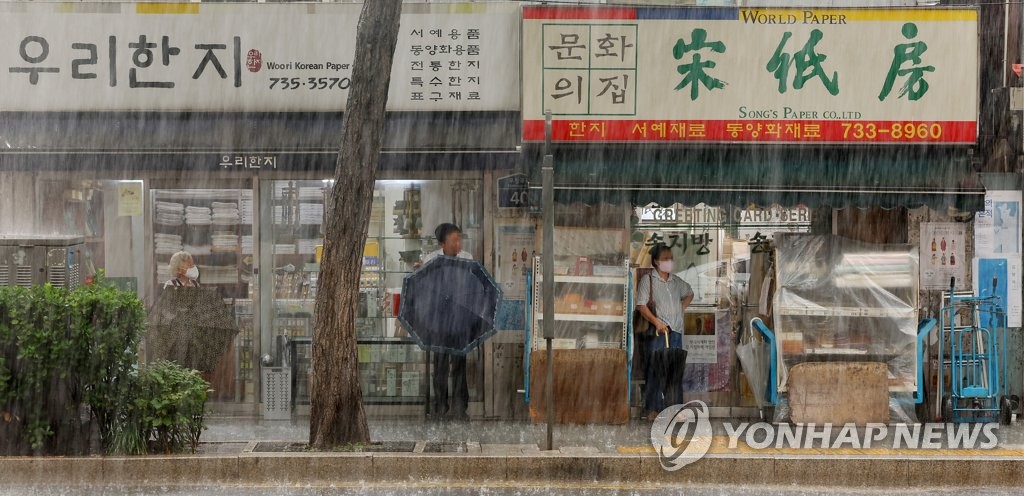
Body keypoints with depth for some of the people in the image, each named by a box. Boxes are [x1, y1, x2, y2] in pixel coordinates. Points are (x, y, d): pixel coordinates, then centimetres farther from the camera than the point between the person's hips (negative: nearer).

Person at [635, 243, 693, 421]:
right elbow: (641, 305, -11)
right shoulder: (648, 280, -4)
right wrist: (657, 322, -18)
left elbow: (689, 294, 32)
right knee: (656, 370, -6)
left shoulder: (676, 281, 13)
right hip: (658, 332, -6)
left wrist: (682, 309, 16)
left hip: (676, 331, 6)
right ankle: (653, 409, -3)